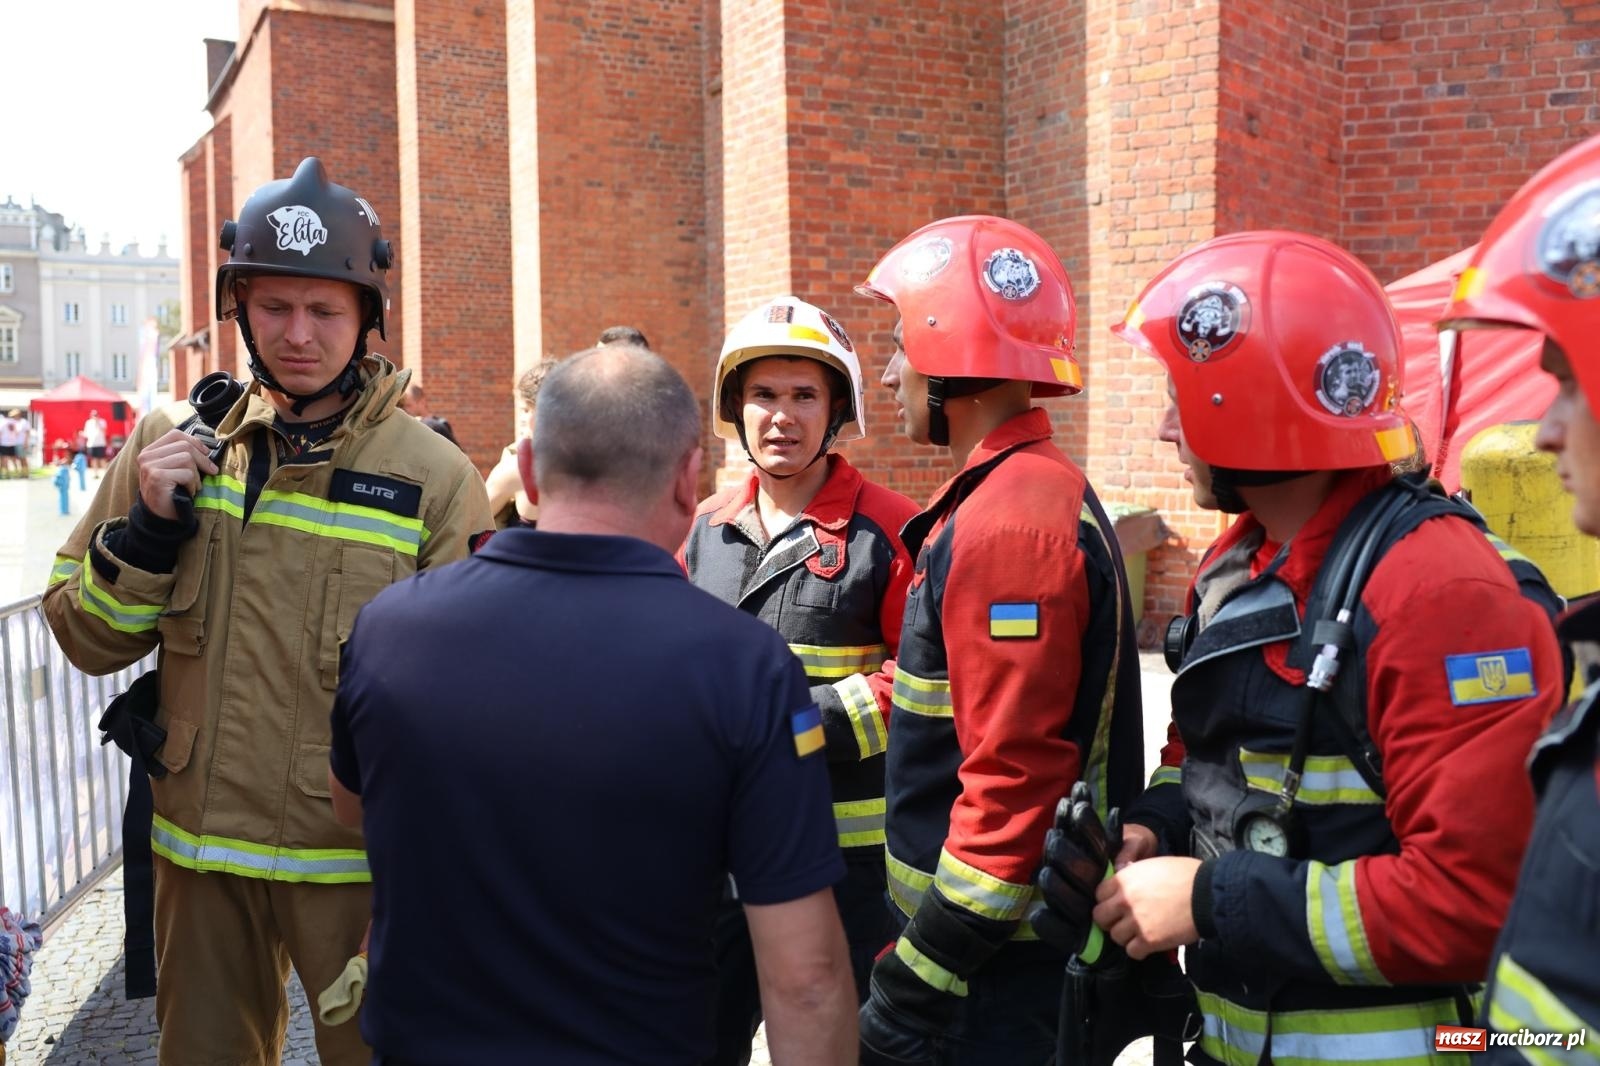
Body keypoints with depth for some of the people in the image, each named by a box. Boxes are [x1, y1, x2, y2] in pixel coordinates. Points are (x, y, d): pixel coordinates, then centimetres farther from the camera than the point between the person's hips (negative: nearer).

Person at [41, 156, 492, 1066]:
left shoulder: (435, 475, -11)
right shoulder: (175, 442, -1)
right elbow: (87, 641, 5)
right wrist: (147, 526, -13)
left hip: (358, 860, -3)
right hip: (199, 850, 4)